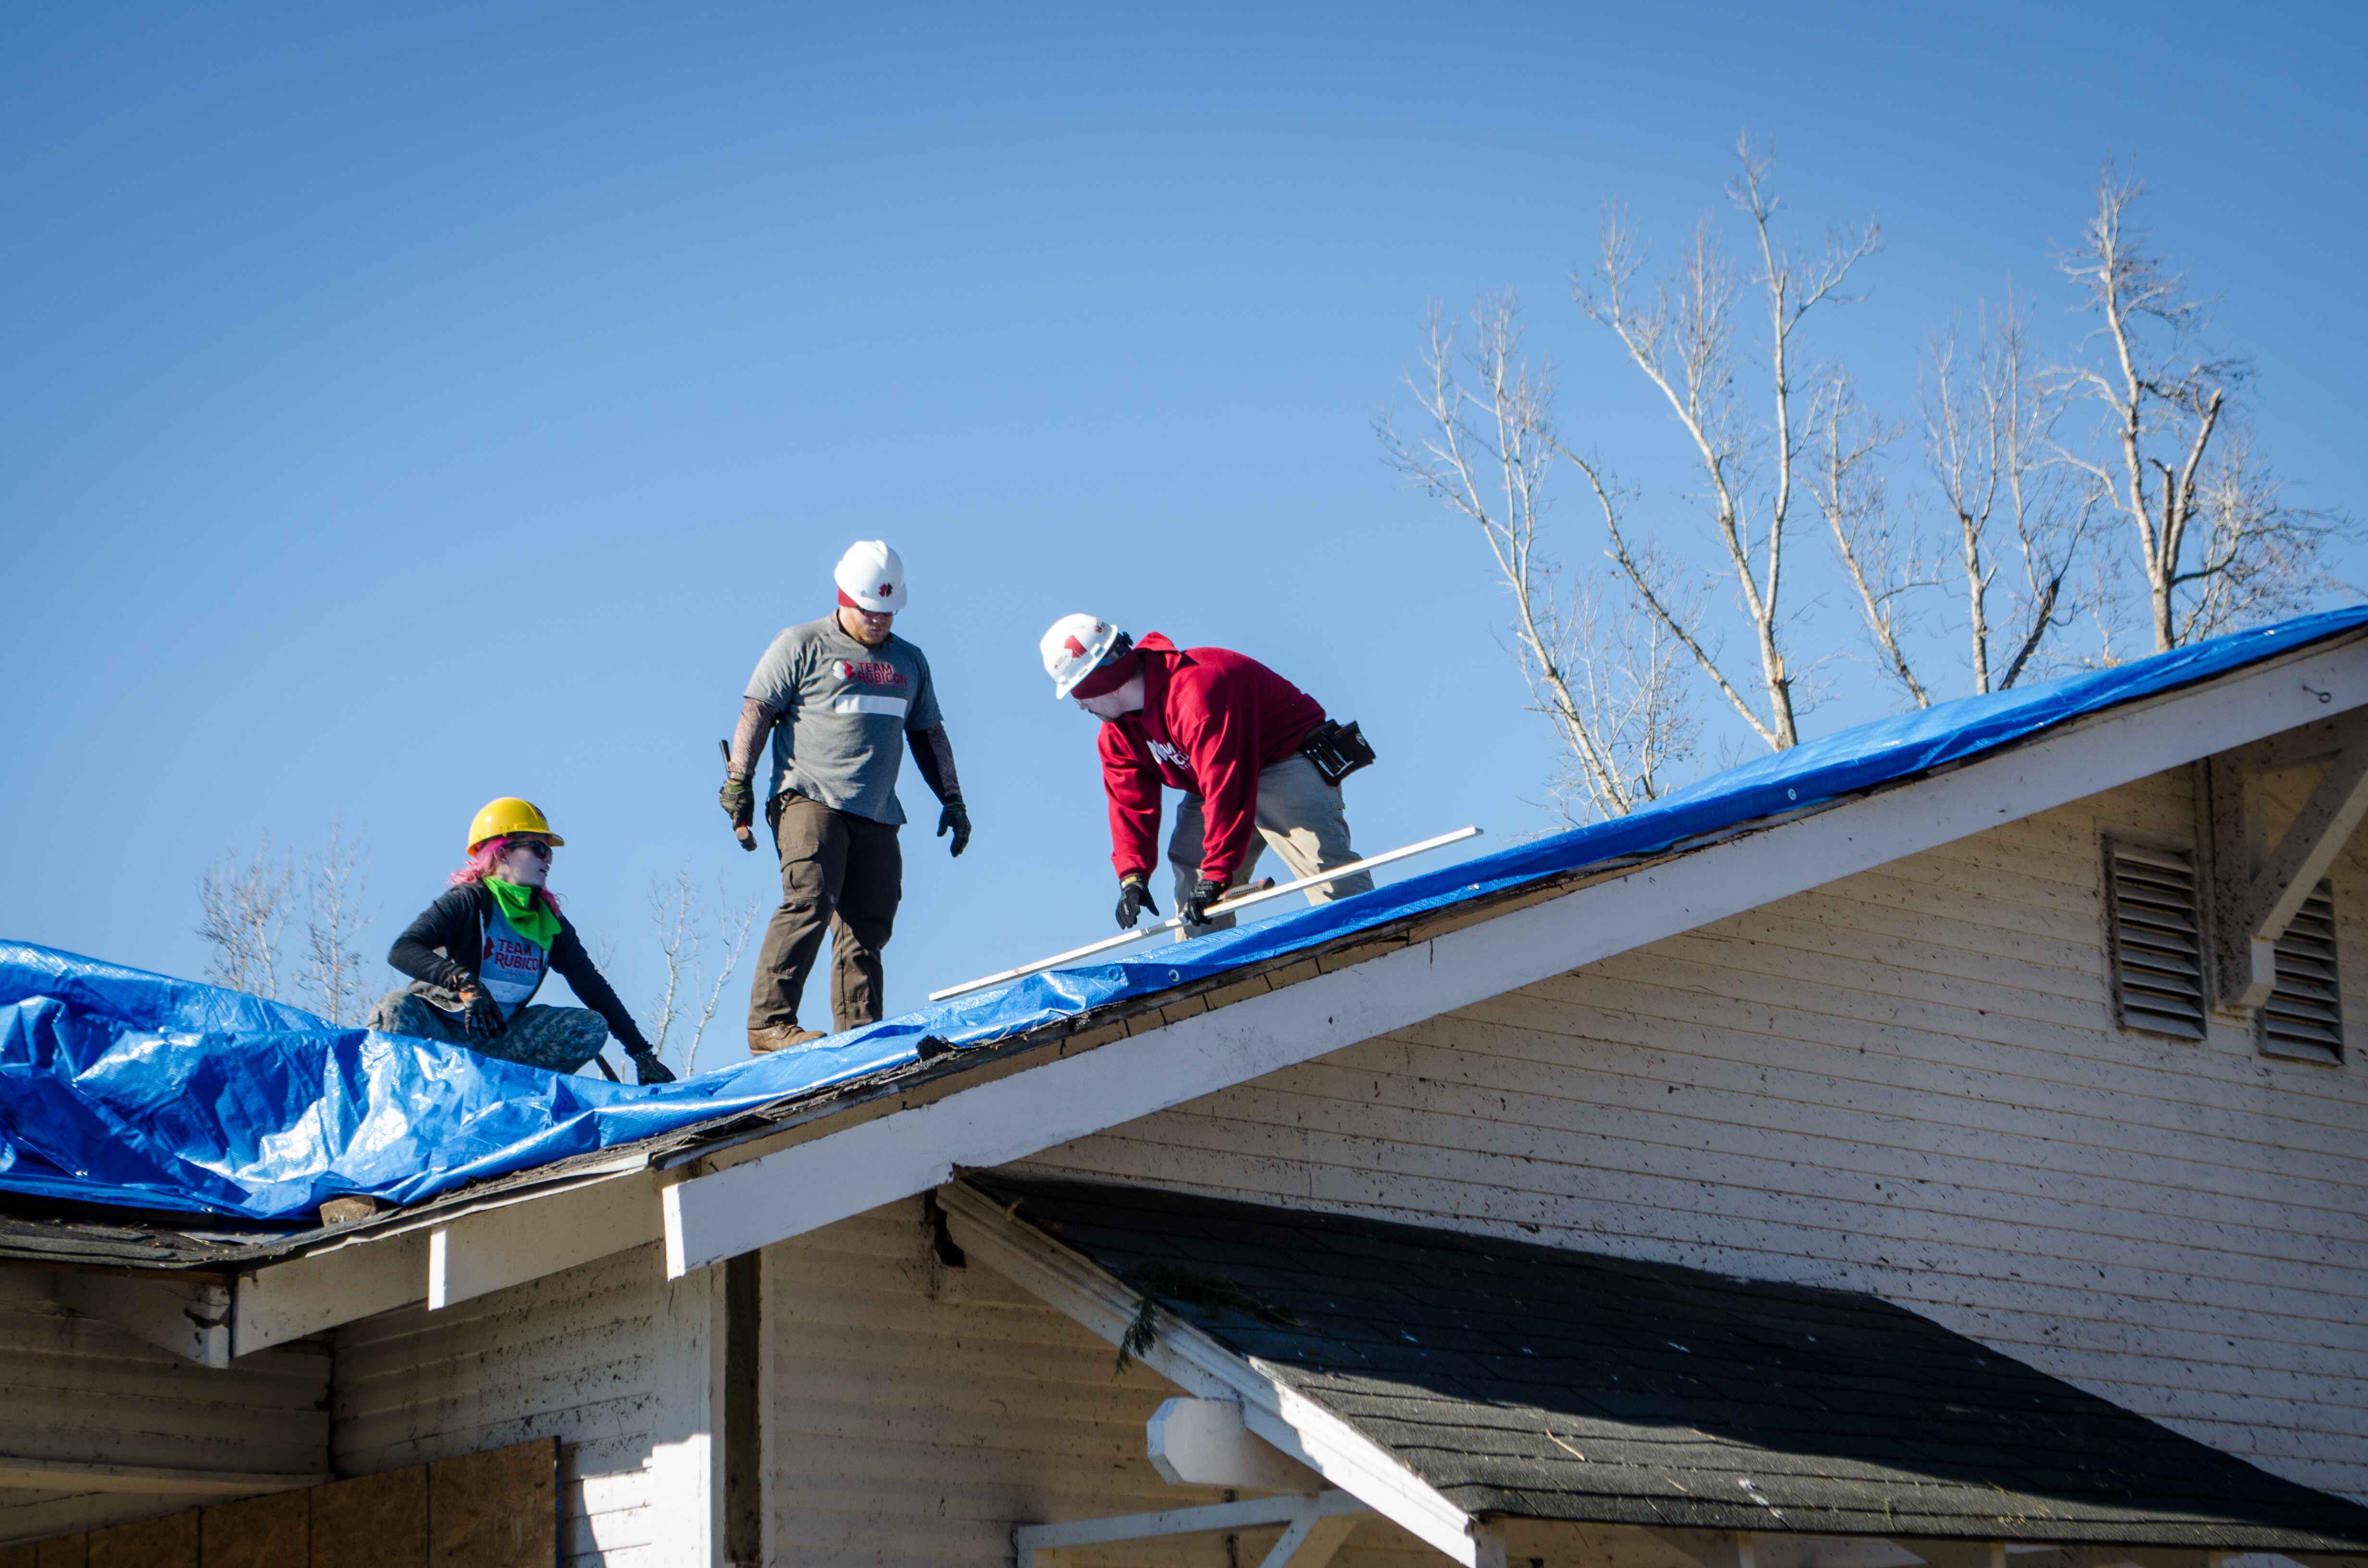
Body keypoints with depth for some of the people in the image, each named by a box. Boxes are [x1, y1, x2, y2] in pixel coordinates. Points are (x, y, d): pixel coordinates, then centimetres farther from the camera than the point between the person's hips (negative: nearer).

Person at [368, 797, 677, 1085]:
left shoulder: (549, 923, 6)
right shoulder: (468, 902, -12)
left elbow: (593, 988, 10)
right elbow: (402, 950, -26)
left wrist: (642, 1055, 4)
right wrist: (465, 984, -42)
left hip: (495, 1045, 6)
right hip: (438, 1033, -6)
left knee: (592, 1026, -11)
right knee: (398, 1009, -37)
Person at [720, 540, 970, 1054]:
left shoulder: (909, 661, 21)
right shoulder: (802, 646, 4)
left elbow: (929, 736, 28)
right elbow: (756, 714, 0)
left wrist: (952, 800, 20)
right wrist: (738, 785, -9)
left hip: (877, 817, 6)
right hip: (809, 799, -6)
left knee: (868, 927, 0)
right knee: (809, 901, -22)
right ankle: (769, 1023, -24)